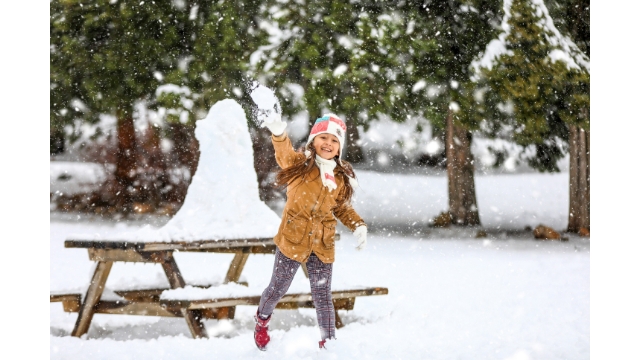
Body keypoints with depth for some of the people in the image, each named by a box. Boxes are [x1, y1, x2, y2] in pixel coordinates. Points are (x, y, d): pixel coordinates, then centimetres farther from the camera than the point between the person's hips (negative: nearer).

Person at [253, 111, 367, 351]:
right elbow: (284, 154, -31)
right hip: (292, 239, -2)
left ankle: (328, 342, 14)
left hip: (323, 245, 2)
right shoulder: (300, 164, -9)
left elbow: (342, 208, 16)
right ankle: (262, 319, 43)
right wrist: (278, 133, -53)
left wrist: (358, 226, -2)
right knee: (278, 289, 14)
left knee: (323, 297, 3)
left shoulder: (341, 178, 4)